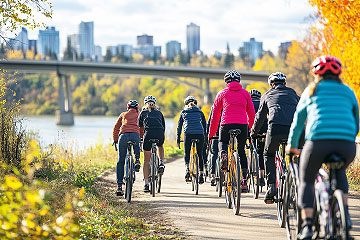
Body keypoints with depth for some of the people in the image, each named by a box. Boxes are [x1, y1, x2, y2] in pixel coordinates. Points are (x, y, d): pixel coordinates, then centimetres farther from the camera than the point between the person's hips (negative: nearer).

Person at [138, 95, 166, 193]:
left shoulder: (143, 113, 19)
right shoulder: (159, 113, 24)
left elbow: (139, 127, 22)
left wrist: (140, 137, 35)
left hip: (148, 135, -2)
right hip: (160, 135, 2)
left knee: (146, 161, 9)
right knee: (160, 146, 38)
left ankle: (146, 184, 5)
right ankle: (161, 163, 13)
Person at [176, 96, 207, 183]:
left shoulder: (184, 112, 19)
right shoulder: (199, 112, 20)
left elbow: (179, 126, 18)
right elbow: (204, 125, 19)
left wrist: (178, 139, 21)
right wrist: (205, 138, 25)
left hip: (188, 134, -1)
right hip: (200, 134, 1)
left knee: (186, 153, 11)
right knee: (200, 154, 11)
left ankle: (187, 169, -13)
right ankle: (201, 173, 6)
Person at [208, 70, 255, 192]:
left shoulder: (222, 93, 10)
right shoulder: (245, 93, 13)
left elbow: (215, 115, 12)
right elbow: (251, 114, 12)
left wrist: (211, 133, 19)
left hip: (226, 124, -1)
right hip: (243, 125, 1)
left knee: (222, 142, 28)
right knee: (241, 151, 15)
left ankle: (223, 154, -9)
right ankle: (244, 182, 9)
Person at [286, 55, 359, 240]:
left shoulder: (311, 91, 18)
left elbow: (298, 120, 25)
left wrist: (291, 145, 37)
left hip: (318, 141, -2)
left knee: (306, 182, 18)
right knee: (339, 172, 34)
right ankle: (344, 215, 18)